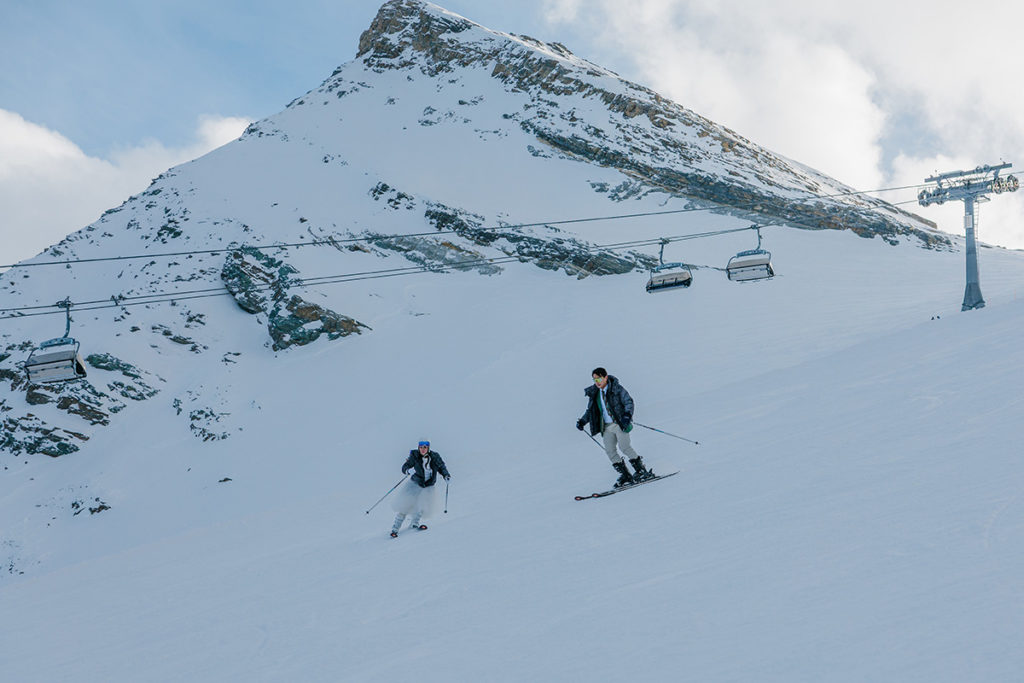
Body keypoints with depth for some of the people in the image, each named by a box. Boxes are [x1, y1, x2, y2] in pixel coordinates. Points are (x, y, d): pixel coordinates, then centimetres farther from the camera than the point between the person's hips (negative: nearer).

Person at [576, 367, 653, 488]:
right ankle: (626, 476, 0)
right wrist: (582, 421, 7)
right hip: (606, 427, 6)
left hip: (619, 423, -6)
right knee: (610, 450, -6)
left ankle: (642, 470, -4)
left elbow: (628, 401, -9)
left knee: (624, 446, -16)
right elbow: (590, 411, 21)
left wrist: (627, 414, -26)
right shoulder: (594, 393, 12)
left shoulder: (616, 388, -5)